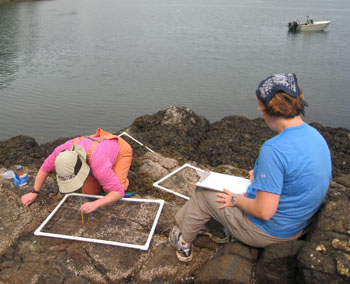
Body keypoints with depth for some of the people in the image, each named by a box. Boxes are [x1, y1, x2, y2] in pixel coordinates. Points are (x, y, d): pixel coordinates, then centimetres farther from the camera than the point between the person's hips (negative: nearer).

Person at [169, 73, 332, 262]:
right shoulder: (316, 136, -5)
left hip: (269, 231, -8)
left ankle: (183, 242, 34)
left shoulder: (274, 149, -33)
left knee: (203, 195, 10)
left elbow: (264, 212, -30)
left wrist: (236, 200, -12)